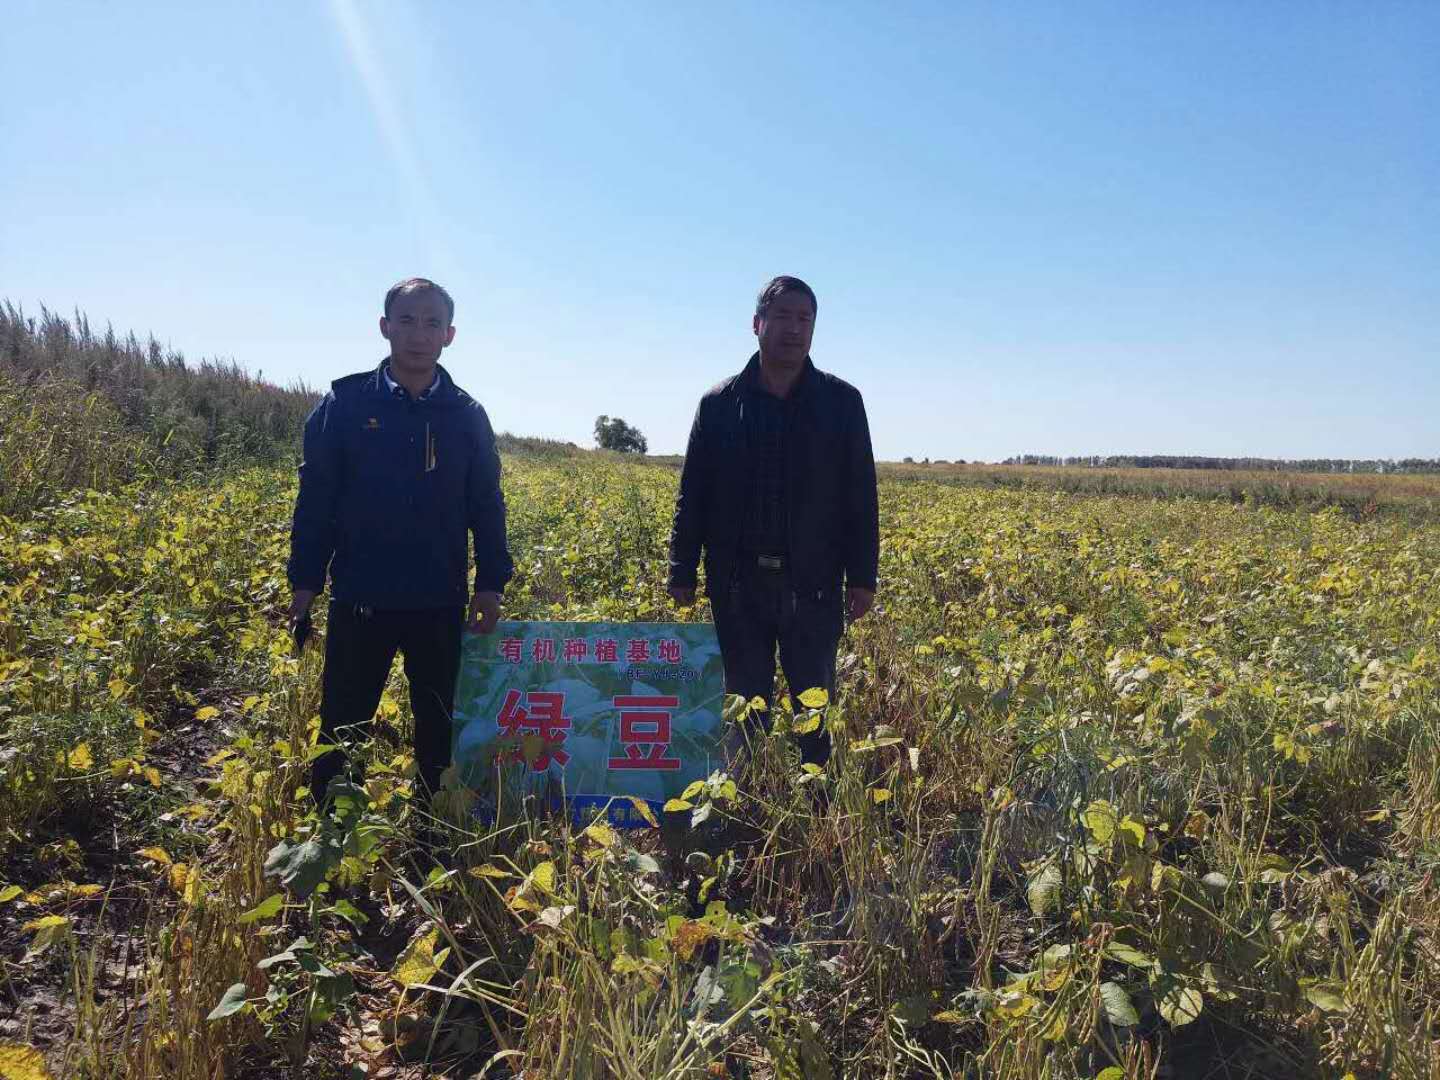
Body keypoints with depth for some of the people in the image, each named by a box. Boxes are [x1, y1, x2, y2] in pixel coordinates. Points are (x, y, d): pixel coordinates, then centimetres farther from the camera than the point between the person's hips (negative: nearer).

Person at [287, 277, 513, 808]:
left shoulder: (467, 415, 4)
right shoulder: (346, 401, 0)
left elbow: (487, 506, 6)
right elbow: (316, 497, 1)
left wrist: (492, 582, 0)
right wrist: (305, 580, -2)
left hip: (440, 604, 2)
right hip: (360, 599, -1)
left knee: (438, 726, 13)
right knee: (342, 726, 8)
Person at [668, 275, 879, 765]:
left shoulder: (842, 402, 3)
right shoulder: (719, 403, 4)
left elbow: (860, 496, 2)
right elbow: (693, 495, 5)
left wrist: (862, 576, -2)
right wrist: (682, 572, 1)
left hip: (812, 583, 0)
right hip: (738, 582, 1)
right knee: (746, 702, 11)